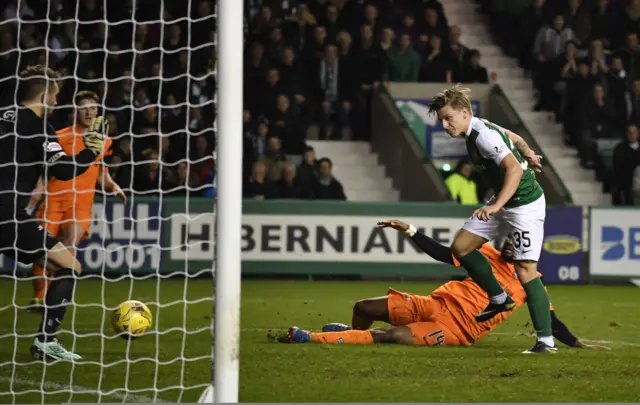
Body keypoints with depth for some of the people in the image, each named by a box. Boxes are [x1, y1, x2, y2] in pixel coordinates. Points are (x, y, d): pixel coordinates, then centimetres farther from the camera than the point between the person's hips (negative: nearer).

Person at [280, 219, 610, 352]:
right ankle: (354, 332, 32)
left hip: (458, 331, -4)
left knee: (389, 336, -26)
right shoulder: (488, 255, 12)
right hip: (439, 304, 4)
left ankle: (308, 338, -26)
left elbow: (550, 322, 8)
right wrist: (409, 231, 3)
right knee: (363, 308, -6)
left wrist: (579, 345, 1)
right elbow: (443, 254, 11)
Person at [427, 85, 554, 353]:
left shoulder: (483, 136, -26)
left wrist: (496, 206, -46)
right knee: (461, 246, 6)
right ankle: (499, 299, 20)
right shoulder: (479, 130, 3)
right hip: (503, 202, 10)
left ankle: (546, 340, -10)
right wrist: (529, 155, 37)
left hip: (525, 204, -10)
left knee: (525, 270, -14)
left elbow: (514, 169, -37)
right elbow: (514, 137, 20)